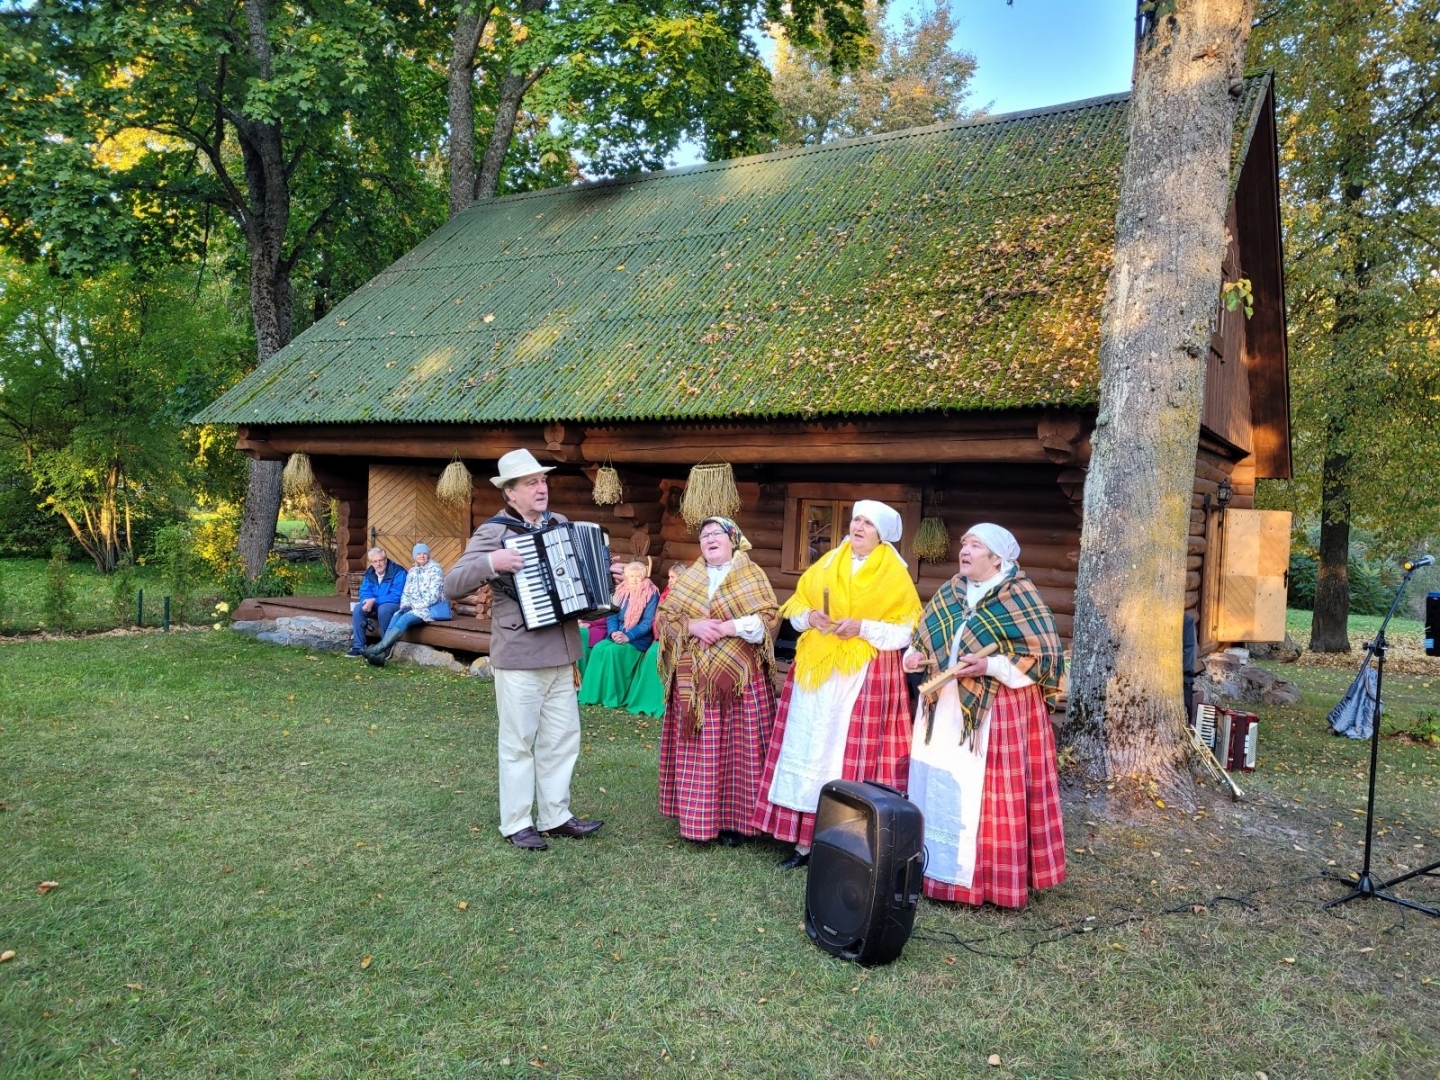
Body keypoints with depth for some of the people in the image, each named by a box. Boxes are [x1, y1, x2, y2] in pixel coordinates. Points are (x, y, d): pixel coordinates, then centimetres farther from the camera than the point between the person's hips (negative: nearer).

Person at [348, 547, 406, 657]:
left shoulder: (398, 572, -19)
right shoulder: (369, 573, 4)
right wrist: (368, 602, -22)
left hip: (396, 605, -6)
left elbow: (396, 596, -24)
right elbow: (364, 592, 3)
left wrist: (374, 601, -28)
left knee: (383, 609, -37)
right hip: (375, 605, 6)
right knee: (358, 609, -18)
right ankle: (358, 646, -15)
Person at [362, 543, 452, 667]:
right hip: (416, 608, 6)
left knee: (405, 619, -29)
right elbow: (406, 592, 11)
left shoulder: (435, 569, -6)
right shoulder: (411, 571, 15)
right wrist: (405, 606, -9)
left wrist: (416, 607, -17)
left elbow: (434, 595, -15)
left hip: (435, 607, -6)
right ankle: (382, 654, -35)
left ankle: (379, 648, -34)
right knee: (396, 617, -22)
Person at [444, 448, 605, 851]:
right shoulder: (493, 532, -9)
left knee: (563, 738, 13)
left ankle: (556, 815, 25)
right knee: (519, 742, 5)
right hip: (519, 655, -6)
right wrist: (490, 563, -27)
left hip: (561, 652, 6)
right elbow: (452, 585, -13)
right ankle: (516, 823, 17)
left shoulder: (560, 524, 9)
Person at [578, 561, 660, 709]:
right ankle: (593, 694, -18)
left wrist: (628, 636, -22)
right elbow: (612, 615, 9)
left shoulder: (651, 594, -4)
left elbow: (648, 622, -11)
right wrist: (614, 632, -13)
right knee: (598, 648, -23)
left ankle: (614, 697, -24)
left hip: (639, 639, -5)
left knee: (613, 650, -31)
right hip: (617, 635, 5)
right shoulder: (621, 592, 12)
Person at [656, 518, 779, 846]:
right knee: (698, 748, 3)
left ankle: (734, 818, 7)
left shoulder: (752, 576, 4)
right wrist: (691, 626, -13)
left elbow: (770, 618, -5)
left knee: (737, 746, -1)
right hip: (694, 679, 3)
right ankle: (697, 817, 12)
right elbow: (664, 617, 6)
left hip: (739, 679, -2)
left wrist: (729, 627, -16)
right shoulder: (686, 578, 13)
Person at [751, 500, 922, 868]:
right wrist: (810, 616, -7)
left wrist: (863, 627, -18)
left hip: (867, 674, -4)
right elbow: (796, 607, 15)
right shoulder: (827, 564, 11)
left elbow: (907, 631, -7)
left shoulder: (895, 575, -1)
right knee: (808, 751, 3)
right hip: (816, 670, 4)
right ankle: (804, 839, 10)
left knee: (853, 756, -3)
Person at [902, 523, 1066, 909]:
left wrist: (990, 666, -22)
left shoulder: (1018, 596, -11)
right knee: (938, 786, 12)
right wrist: (916, 654, -1)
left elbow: (1045, 657, -14)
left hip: (998, 712, -7)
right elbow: (929, 635, 20)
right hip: (946, 707, 7)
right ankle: (936, 864, 24)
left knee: (987, 792, -2)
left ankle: (987, 878, 9)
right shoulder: (951, 591, 9)